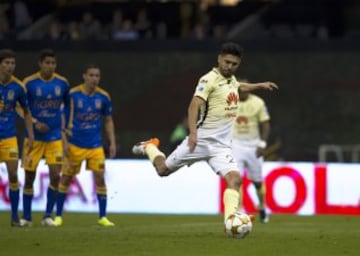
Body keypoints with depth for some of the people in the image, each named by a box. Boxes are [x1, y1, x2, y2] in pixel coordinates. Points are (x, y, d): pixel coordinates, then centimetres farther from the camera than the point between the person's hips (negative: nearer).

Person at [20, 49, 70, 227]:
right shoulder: (29, 83, -7)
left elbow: (67, 106, 15)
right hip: (34, 136, -2)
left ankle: (48, 216, 1)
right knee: (29, 177, 2)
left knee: (55, 175, -8)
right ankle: (26, 217, 13)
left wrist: (64, 129, 10)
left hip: (55, 137, 2)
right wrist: (34, 122, -16)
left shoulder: (62, 83, 1)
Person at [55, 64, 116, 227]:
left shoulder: (103, 97, 0)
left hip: (95, 145, 2)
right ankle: (58, 216, 16)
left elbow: (108, 121, 11)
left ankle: (102, 217, 4)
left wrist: (112, 143, 6)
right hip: (75, 144, -2)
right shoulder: (73, 94, -9)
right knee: (66, 178, 4)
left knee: (100, 178, -5)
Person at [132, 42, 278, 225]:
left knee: (234, 179, -19)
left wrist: (259, 85, 43)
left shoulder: (231, 79, 14)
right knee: (163, 170, 8)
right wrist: (193, 132, -35)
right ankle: (149, 147, 39)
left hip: (221, 146, 5)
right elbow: (194, 106, -23)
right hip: (202, 139, -5)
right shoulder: (209, 79, -11)